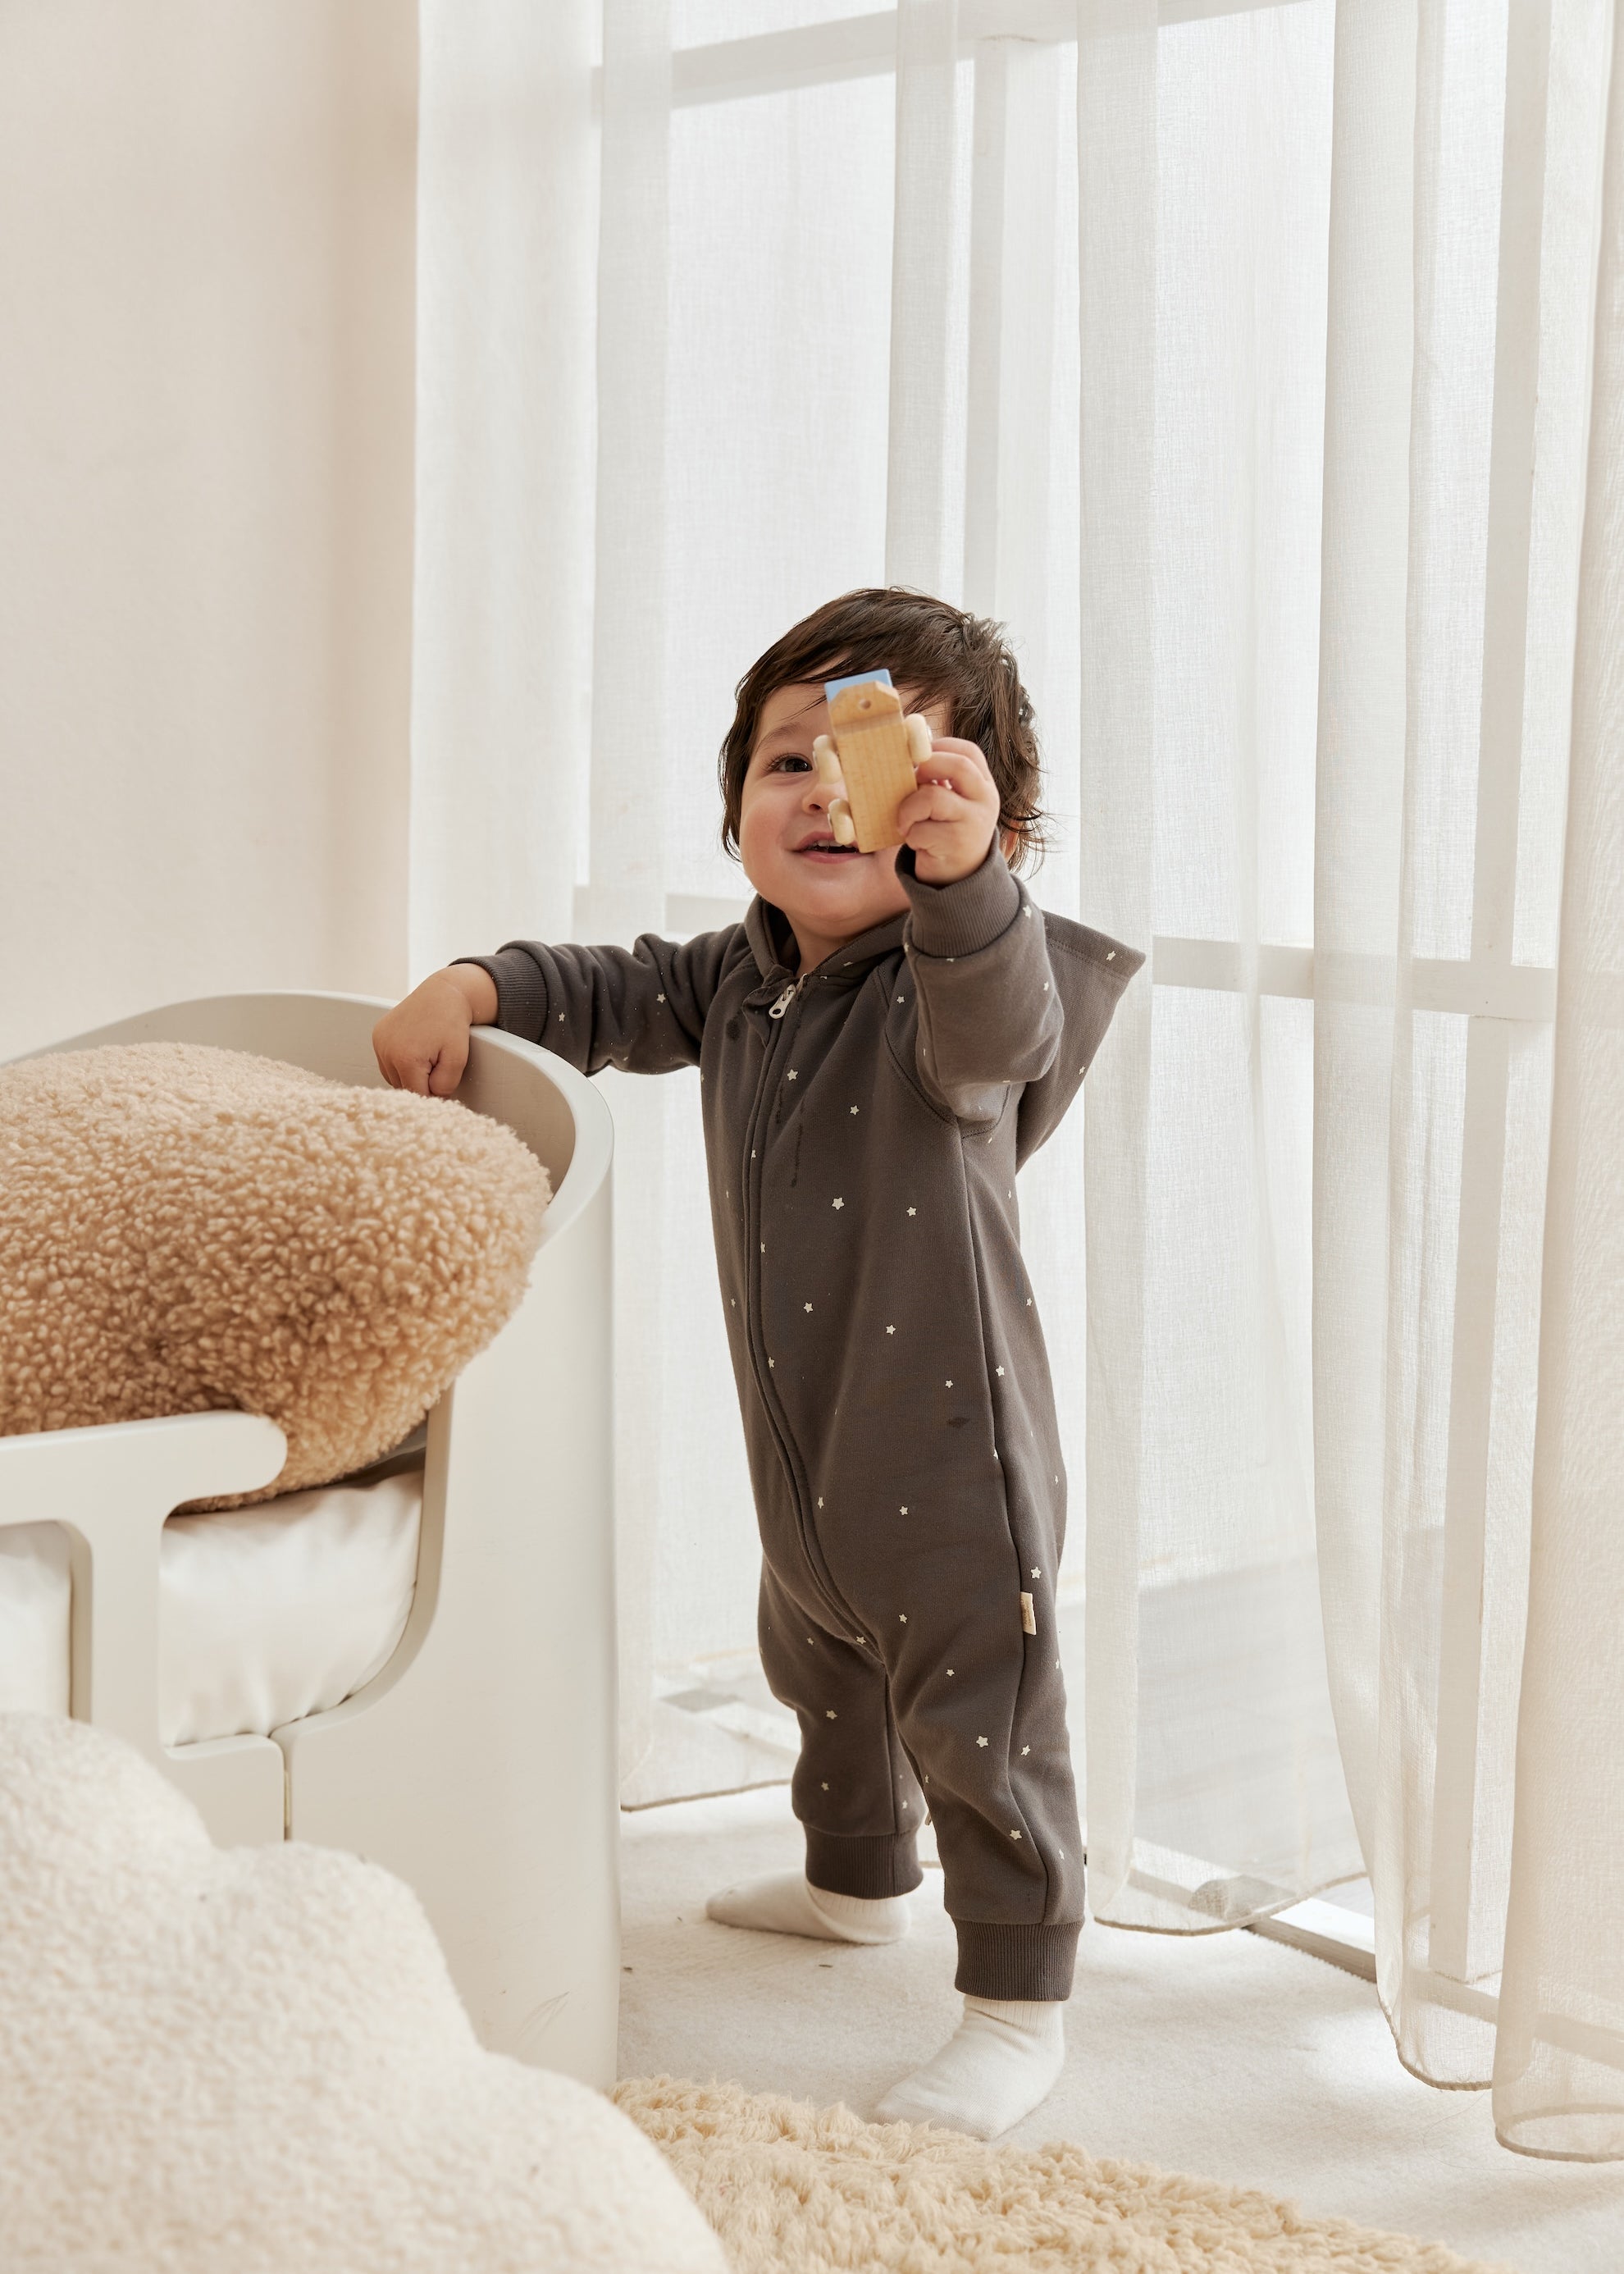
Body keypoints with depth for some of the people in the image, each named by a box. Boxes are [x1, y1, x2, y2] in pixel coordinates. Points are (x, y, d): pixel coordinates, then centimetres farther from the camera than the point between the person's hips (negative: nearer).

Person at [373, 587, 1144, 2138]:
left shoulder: (954, 981, -23)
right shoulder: (743, 979, 2)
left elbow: (1001, 1028, -46)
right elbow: (620, 997, 19)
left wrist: (963, 870, -66)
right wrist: (476, 989, 2)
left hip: (951, 1468, -9)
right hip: (806, 1469, 9)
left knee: (979, 1732, 1)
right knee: (817, 1667, 30)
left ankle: (1017, 2007, 17)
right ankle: (855, 1881, 55)